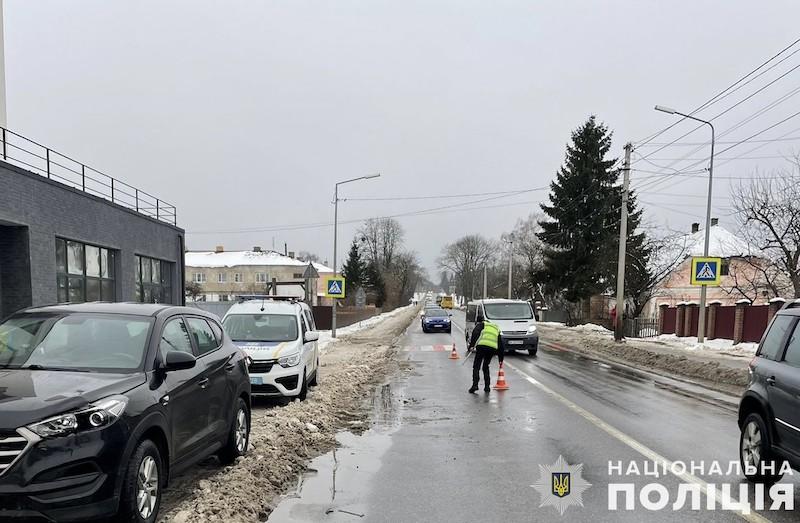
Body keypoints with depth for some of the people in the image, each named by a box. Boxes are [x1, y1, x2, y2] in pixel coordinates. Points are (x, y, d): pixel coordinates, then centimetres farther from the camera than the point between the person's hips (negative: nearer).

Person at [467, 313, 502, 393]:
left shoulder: (481, 324, 20)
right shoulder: (496, 328, 33)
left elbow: (475, 333, -3)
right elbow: (500, 345, 32)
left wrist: (472, 345, -11)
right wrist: (501, 359, 34)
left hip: (482, 346, -5)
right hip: (493, 348, 5)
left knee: (476, 366, 3)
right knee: (486, 367, 21)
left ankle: (475, 385, -9)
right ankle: (487, 386, 15)